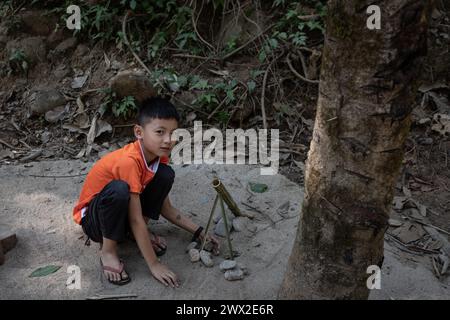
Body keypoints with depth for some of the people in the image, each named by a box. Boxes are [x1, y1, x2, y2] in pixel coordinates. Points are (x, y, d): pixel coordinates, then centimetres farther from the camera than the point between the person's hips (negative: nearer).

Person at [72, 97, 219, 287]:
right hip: (93, 217, -6)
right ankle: (108, 250, -13)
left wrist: (198, 232, -4)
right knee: (119, 189, -39)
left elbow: (165, 208, 1)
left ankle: (140, 234, 1)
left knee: (165, 174, -12)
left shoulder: (158, 156, -9)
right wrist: (154, 265, -27)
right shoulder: (129, 161, -33)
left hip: (123, 210, 7)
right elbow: (136, 219, -30)